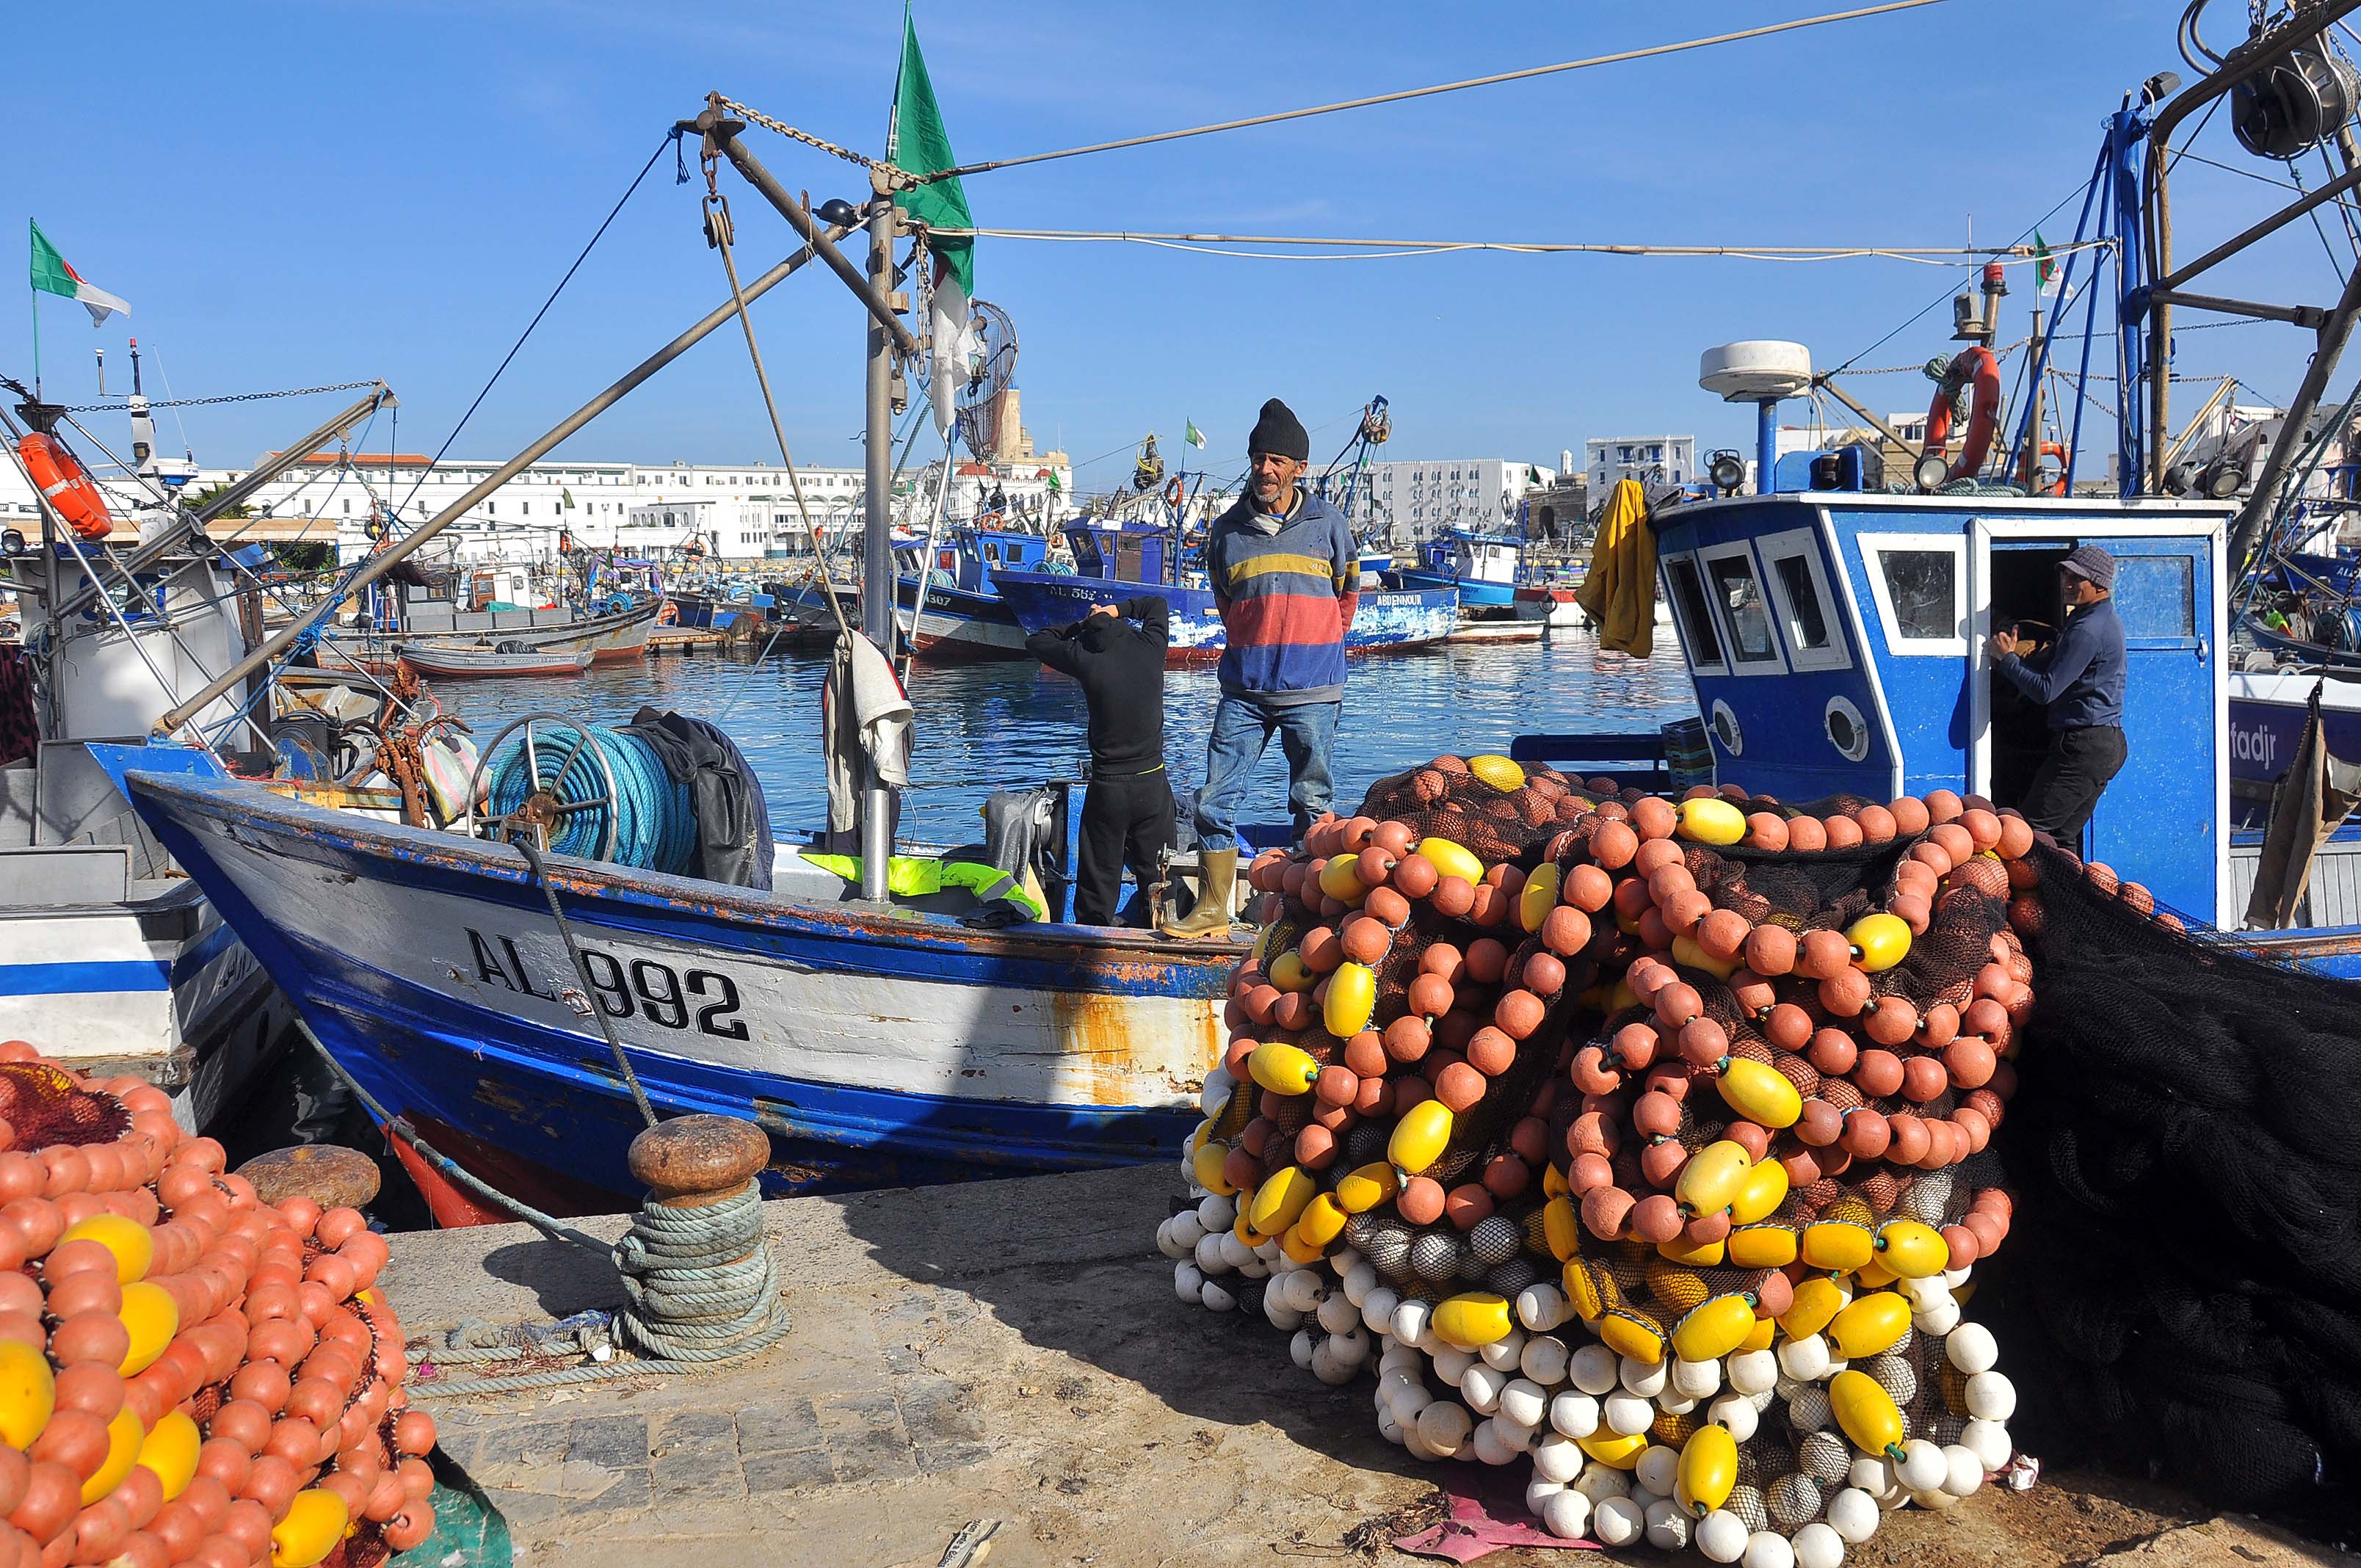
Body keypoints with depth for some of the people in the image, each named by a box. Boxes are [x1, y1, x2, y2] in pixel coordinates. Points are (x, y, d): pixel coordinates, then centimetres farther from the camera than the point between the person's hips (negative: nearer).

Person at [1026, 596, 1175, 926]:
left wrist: (1082, 624, 14)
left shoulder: (1086, 658, -7)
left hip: (1107, 789, -2)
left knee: (1099, 881, 5)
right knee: (1159, 878, 8)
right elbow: (1157, 604, 21)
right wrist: (1115, 611, 16)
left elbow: (1035, 642, 10)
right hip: (1153, 784, 2)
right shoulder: (1149, 647, -1)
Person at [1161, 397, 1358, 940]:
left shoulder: (1328, 524, 3)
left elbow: (1349, 594, 17)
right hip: (1244, 690, 2)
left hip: (1312, 691, -2)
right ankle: (1212, 911, 6)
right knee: (1214, 800, -3)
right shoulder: (1227, 530, 7)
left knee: (1313, 805, 3)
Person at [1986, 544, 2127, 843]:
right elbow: (2046, 664, 19)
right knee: (2063, 837, 12)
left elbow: (2046, 690, -19)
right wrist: (2008, 659, 6)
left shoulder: (2087, 630, -17)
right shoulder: (2105, 619, 18)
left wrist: (2007, 658, -7)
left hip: (2085, 747, -11)